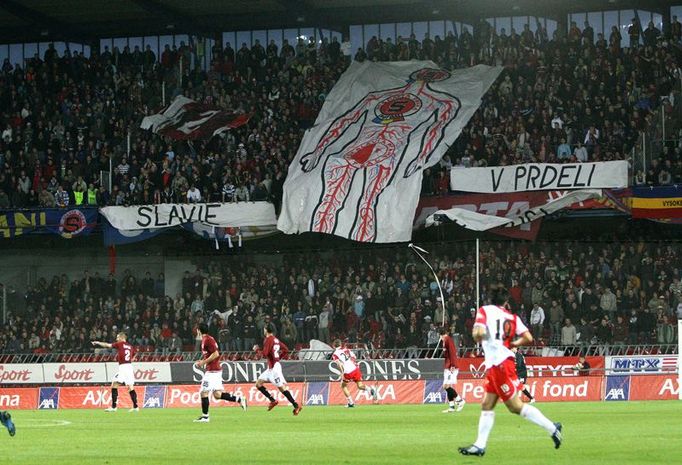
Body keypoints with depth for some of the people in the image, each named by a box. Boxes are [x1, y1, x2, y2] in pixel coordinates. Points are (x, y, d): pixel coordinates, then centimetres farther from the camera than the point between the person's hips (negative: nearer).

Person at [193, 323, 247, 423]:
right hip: (216, 370, 10)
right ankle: (239, 399, 6)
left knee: (203, 392, -6)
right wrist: (201, 362, 16)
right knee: (217, 395, 8)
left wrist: (203, 362, -15)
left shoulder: (207, 340, -14)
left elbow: (216, 354, -20)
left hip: (212, 371, -10)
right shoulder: (206, 339, 16)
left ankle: (205, 416, -3)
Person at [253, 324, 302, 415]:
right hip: (271, 367, 10)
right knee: (258, 383, 10)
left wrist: (257, 349, -2)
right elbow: (286, 350, 18)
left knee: (281, 387, -12)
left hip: (274, 367, -10)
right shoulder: (276, 340, 14)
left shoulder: (268, 339, -12)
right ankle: (273, 400, 7)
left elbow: (265, 353, -18)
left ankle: (296, 406, -14)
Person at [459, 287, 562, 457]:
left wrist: (476, 336, 5)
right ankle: (480, 446, 10)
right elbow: (528, 338, 0)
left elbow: (479, 333, -18)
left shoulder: (485, 311, -3)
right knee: (486, 405, 11)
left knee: (516, 406, -5)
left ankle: (552, 428, -7)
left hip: (499, 365, -7)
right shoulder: (512, 317, 10)